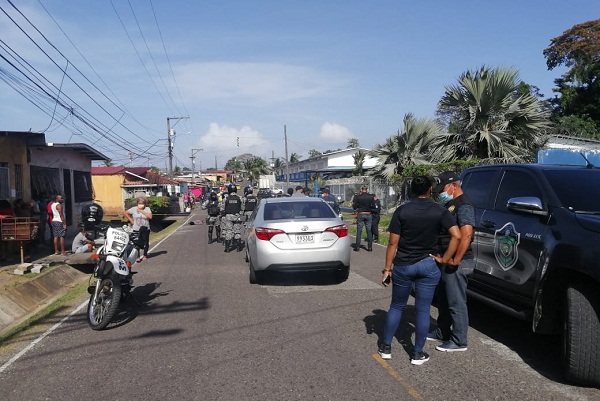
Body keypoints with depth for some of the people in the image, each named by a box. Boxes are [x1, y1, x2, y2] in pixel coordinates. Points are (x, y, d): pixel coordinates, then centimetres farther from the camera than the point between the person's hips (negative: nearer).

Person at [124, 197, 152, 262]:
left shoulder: (147, 209, -1)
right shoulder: (134, 209, 1)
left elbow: (150, 217, -15)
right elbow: (125, 213, 9)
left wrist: (142, 211, -17)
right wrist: (131, 220, 2)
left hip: (145, 229, 0)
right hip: (136, 229, 0)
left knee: (145, 243, 9)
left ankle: (145, 255, 25)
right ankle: (138, 256, -4)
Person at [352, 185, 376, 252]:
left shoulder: (358, 197, -7)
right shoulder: (371, 197, -3)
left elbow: (354, 207, -7)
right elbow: (373, 206, -2)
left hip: (360, 215, -1)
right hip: (368, 215, 1)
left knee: (359, 231, 5)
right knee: (369, 231, 8)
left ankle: (357, 247, 4)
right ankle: (370, 247, 9)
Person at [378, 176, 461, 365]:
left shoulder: (402, 211, -5)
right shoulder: (440, 211, -3)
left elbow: (393, 243, -6)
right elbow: (456, 236, -14)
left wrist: (387, 268, 0)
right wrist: (445, 259, -5)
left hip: (402, 266, 1)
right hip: (428, 265, 0)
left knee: (397, 306, 16)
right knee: (423, 310, 9)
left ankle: (386, 347, 23)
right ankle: (418, 354, 17)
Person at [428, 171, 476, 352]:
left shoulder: (463, 206, -16)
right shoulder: (449, 204, 14)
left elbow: (466, 235, -27)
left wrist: (455, 260, -25)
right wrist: (440, 256, 13)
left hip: (456, 264, -10)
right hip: (444, 261, 10)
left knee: (456, 303, 0)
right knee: (443, 300, 19)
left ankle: (459, 341, 11)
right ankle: (442, 332, 33)